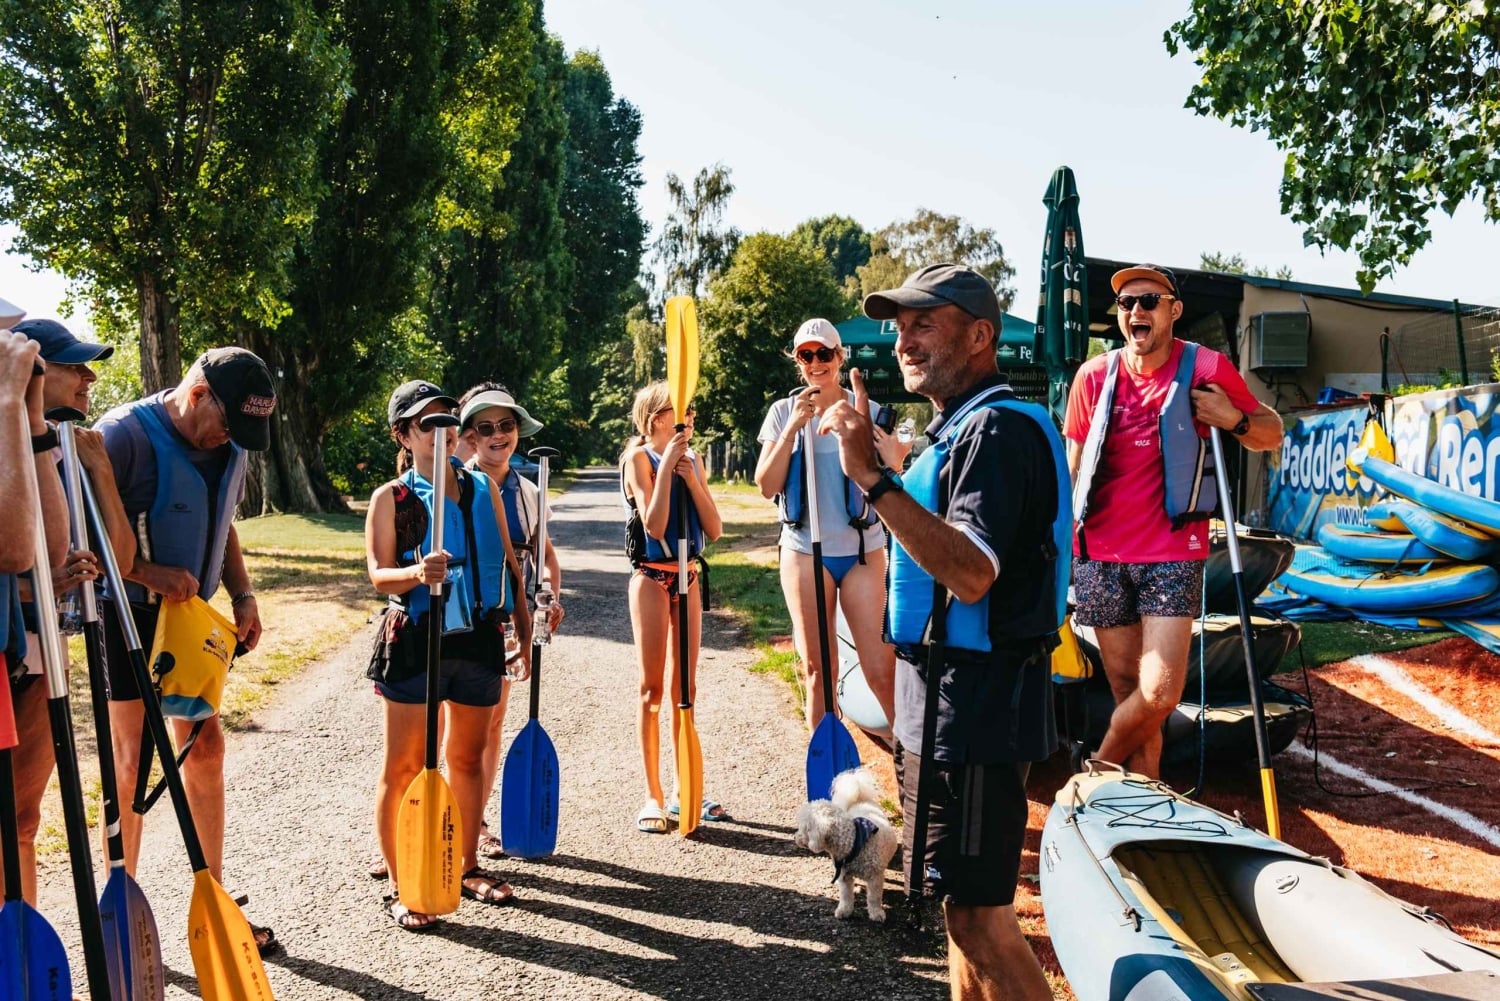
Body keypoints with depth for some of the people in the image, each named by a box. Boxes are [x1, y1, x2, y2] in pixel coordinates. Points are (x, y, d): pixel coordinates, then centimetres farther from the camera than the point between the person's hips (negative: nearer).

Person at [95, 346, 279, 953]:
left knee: (205, 748, 10)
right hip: (129, 614, -7)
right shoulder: (125, 434, -19)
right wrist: (147, 573, -29)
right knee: (133, 760, 0)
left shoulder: (231, 447, 3)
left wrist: (242, 594, 5)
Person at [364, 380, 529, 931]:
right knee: (404, 764, 1)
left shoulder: (484, 487, 9)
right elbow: (379, 574, -10)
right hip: (415, 640, -4)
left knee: (468, 757, 15)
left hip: (479, 638, 4)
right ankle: (398, 885, 12)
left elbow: (508, 561, 13)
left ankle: (469, 866, 30)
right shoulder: (391, 497, -2)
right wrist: (418, 573, -30)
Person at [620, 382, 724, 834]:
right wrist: (667, 464, -17)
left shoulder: (692, 461, 10)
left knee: (685, 686, 9)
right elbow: (655, 525, -18)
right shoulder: (639, 457, -6)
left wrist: (691, 477, -7)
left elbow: (714, 529, 3)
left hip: (688, 578, 6)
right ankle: (653, 796, 6)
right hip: (652, 577, -5)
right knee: (652, 689, -1)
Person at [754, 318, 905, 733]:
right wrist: (793, 427, -14)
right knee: (817, 671, 7)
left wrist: (894, 465, -19)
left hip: (863, 552, -1)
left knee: (882, 671, -6)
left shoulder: (866, 411, 2)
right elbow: (766, 486, -5)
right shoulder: (784, 411, 4)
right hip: (805, 552, 1)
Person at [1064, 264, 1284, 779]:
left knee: (1159, 693, -12)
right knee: (1128, 691, 7)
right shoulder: (1094, 375, 6)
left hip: (1172, 554, -2)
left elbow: (1271, 433, 10)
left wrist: (1235, 419, -12)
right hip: (1101, 556, 2)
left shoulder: (1206, 369, 0)